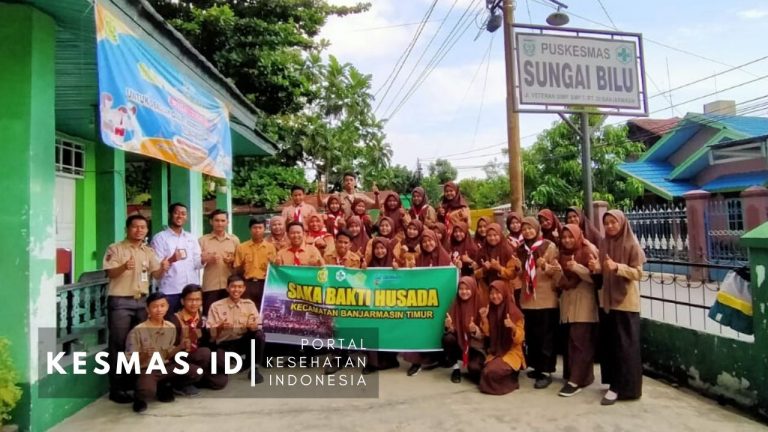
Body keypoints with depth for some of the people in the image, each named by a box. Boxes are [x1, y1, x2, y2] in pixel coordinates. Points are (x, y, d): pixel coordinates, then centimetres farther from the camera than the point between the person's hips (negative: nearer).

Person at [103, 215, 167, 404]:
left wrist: (163, 268, -15)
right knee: (119, 345, -2)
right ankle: (116, 388, 5)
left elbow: (156, 275, 7)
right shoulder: (115, 249, -4)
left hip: (141, 301, 5)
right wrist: (124, 267, -34)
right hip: (120, 301, -5)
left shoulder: (149, 251, 11)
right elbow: (110, 273, -14)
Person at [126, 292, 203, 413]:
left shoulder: (171, 328, 2)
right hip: (146, 370, -5)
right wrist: (144, 356, -30)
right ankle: (139, 398, 3)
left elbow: (168, 355, 9)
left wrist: (181, 347, -9)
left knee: (197, 373, -14)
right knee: (148, 391, -38)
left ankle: (165, 387, 10)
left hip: (166, 367, 5)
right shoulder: (138, 331, -12)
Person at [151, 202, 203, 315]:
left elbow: (196, 264, 9)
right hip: (170, 291, -4)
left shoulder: (191, 238, 15)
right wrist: (170, 260, -27)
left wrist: (202, 260, -14)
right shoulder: (160, 237, 1)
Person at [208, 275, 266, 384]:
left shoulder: (249, 304, 3)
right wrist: (220, 328, -28)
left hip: (244, 341, 2)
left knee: (259, 334, -30)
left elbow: (257, 327, -3)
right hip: (225, 344, -2)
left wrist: (254, 326, -27)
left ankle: (254, 369, -9)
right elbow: (210, 333, -7)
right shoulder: (216, 306, -3)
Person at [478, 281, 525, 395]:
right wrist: (484, 319, -10)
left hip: (512, 352, -6)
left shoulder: (515, 313, -12)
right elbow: (487, 335, 5)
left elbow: (519, 339, -13)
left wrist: (513, 327, -31)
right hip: (495, 352, 6)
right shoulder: (490, 310, 4)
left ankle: (510, 380, 2)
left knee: (491, 372, -30)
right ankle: (506, 378, 7)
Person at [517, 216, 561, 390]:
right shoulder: (522, 249, 11)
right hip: (528, 298, 6)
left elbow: (557, 270, -8)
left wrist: (545, 266, -27)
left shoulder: (549, 246, -5)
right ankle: (537, 366, 22)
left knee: (545, 335, -3)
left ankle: (546, 371, 2)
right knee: (531, 335, 10)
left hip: (546, 299, -5)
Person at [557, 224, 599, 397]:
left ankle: (576, 380, -6)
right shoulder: (562, 253, 12)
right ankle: (583, 375, 18)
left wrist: (577, 268, -27)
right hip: (568, 300, 6)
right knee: (571, 339, 5)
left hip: (584, 301, -6)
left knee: (580, 340, -8)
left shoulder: (588, 251, -7)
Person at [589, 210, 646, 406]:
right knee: (609, 343, 10)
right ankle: (615, 383, 23)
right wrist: (596, 268, -8)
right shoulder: (603, 244, 8)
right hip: (608, 300, 6)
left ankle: (622, 387, 6)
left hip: (626, 302, -6)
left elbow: (638, 273, -12)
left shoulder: (632, 245, -9)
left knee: (624, 345, -1)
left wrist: (617, 267, -26)